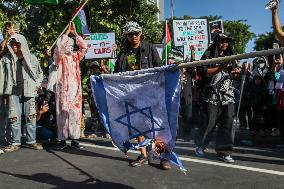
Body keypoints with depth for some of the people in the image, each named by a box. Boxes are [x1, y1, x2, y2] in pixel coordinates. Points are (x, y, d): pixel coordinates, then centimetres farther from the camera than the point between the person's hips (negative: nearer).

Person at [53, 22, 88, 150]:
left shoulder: (76, 57, 15)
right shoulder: (59, 57, 5)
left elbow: (84, 47, 4)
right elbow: (59, 46, -13)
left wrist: (75, 33, 3)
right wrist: (67, 31, -6)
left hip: (75, 89, 3)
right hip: (63, 89, -3)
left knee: (75, 114, 1)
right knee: (62, 114, -3)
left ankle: (74, 139, 6)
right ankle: (62, 139, 2)